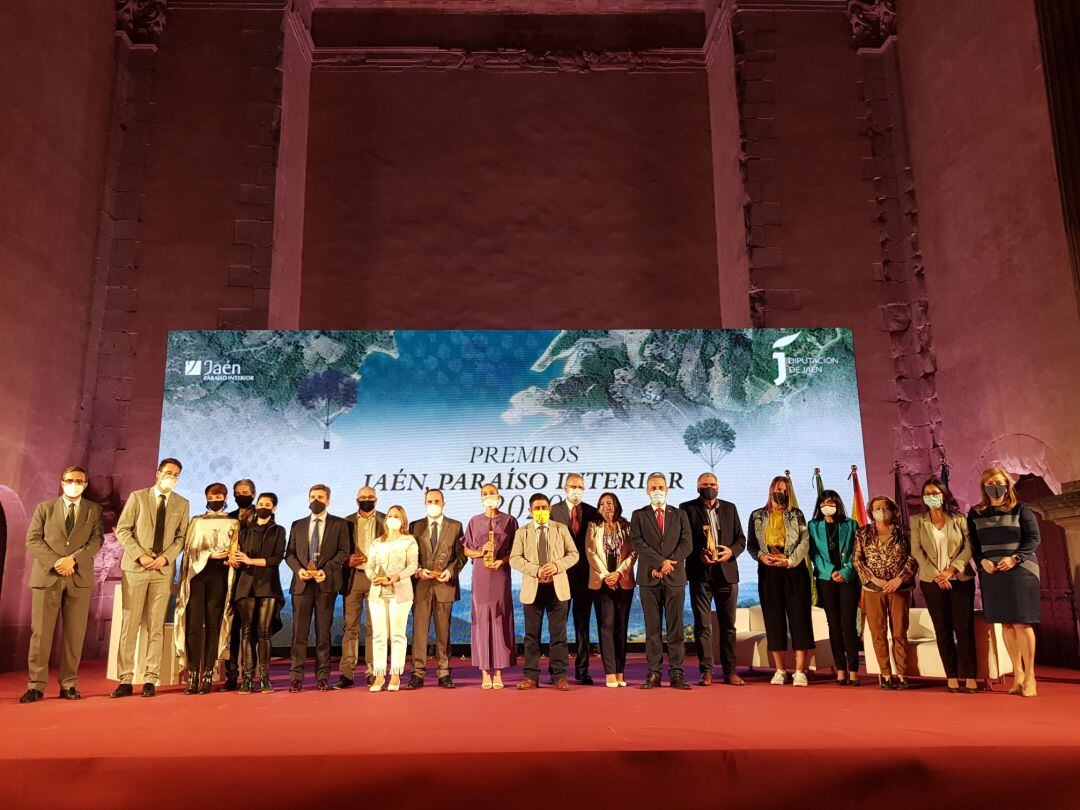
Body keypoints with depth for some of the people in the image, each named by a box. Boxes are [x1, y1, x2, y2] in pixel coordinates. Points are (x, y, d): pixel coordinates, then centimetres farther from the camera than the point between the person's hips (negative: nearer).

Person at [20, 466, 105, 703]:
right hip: (47, 576, 0)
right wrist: (55, 562, -11)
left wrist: (73, 559, -14)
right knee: (40, 632, -1)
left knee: (75, 634, 2)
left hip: (80, 578, 0)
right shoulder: (44, 508, 11)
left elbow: (97, 540, 1)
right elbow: (32, 540, 2)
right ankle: (36, 686, 6)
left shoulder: (94, 510, 11)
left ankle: (69, 684, 9)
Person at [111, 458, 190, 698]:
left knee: (156, 626, 1)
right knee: (129, 624, -2)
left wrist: (165, 557, -8)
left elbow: (181, 537, 8)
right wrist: (140, 555, -10)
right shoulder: (137, 497, 4)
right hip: (135, 568, -1)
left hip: (163, 570, 2)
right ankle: (125, 680, 3)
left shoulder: (182, 504, 10)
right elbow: (122, 530, 0)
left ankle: (150, 679, 6)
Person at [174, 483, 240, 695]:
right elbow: (190, 549, 8)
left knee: (213, 625, -3)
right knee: (194, 624, -8)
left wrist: (229, 557, -12)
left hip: (219, 576, -1)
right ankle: (193, 676, -5)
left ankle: (208, 676, -1)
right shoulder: (196, 521, 17)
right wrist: (210, 555, -9)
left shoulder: (233, 524, 13)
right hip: (197, 574, 1)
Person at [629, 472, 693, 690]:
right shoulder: (638, 515, 9)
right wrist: (661, 562, -14)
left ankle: (676, 674, 5)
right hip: (649, 578, -1)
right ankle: (653, 673, 6)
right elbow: (637, 543, -5)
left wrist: (667, 564, -10)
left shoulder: (680, 515, 12)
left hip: (675, 577, 1)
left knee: (676, 627, 1)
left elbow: (687, 544, 2)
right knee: (652, 628, 2)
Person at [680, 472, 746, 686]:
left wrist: (731, 551, -7)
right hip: (700, 573, -3)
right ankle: (706, 671, 4)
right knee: (702, 625, -1)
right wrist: (699, 554, -16)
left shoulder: (730, 508, 14)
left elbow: (741, 539, 12)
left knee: (728, 625, 6)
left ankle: (730, 672, 12)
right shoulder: (687, 508, 3)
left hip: (726, 572, 3)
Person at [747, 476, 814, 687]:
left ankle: (799, 671, -1)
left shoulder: (796, 514, 7)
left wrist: (789, 560, -15)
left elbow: (805, 542, -2)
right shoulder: (757, 516, 10)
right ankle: (779, 670, 11)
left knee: (799, 618, -4)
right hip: (768, 572, 1)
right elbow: (750, 544, 9)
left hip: (794, 571, -1)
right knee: (773, 620, 3)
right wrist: (760, 555, -11)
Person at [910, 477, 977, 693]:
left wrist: (952, 569, -13)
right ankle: (951, 676, 6)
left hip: (960, 579, -1)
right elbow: (917, 551, 0)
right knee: (943, 629, 2)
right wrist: (936, 575, -11)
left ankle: (970, 676, -1)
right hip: (932, 581, 1)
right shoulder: (917, 521, 6)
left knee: (964, 628, -4)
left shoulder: (959, 519, 6)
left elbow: (968, 547, 0)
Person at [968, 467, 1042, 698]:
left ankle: (1029, 676, 3)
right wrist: (982, 561, -9)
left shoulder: (1021, 510, 1)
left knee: (1021, 623, -6)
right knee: (1006, 624, 6)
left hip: (1019, 571, -3)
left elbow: (1034, 538, -3)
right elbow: (973, 545, 10)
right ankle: (1017, 674, 13)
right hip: (990, 573, 3)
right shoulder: (975, 514, 8)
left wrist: (1015, 558, -16)